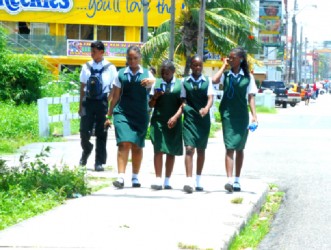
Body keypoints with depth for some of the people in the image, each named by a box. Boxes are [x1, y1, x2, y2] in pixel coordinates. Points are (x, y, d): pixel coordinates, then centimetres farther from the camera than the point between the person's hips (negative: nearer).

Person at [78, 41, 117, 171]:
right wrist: (80, 106, 11)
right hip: (88, 101, 2)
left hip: (102, 101, -2)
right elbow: (82, 87, 12)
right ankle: (86, 150, 28)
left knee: (101, 133, 1)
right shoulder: (87, 67, 7)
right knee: (84, 131, -2)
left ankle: (99, 162, 8)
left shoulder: (110, 68, 0)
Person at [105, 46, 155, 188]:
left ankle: (135, 177, 21)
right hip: (122, 113, -1)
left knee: (137, 146, 8)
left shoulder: (146, 74, 6)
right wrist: (109, 115, 10)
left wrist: (149, 81, -41)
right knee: (124, 143, -14)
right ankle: (121, 177, -19)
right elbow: (115, 96, 10)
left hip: (140, 116, 1)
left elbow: (153, 80, -16)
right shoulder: (121, 74, 6)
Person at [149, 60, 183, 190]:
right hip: (158, 121, 0)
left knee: (171, 151, 4)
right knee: (158, 149, -9)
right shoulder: (157, 84, 6)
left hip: (173, 122, 0)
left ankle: (167, 181, 12)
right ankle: (158, 179, -10)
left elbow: (183, 104, -3)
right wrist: (155, 97, -11)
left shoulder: (180, 85, 1)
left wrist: (175, 117, -17)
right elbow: (151, 105, 10)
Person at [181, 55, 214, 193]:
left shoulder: (207, 81, 5)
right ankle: (189, 181, -22)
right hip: (189, 118, -2)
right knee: (189, 148, -14)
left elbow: (210, 98, -7)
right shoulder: (185, 82, 5)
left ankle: (198, 181, 22)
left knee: (201, 149, 11)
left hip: (203, 119, 2)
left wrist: (206, 109, -26)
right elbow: (183, 100, 7)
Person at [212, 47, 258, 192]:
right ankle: (229, 180, -19)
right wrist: (224, 66, -4)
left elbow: (251, 97, 2)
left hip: (241, 115, 1)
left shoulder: (248, 77, 4)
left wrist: (254, 115, -7)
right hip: (227, 114, -1)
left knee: (239, 148, 10)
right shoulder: (226, 75, 4)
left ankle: (237, 181, 19)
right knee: (229, 147, -9)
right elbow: (214, 80, -16)